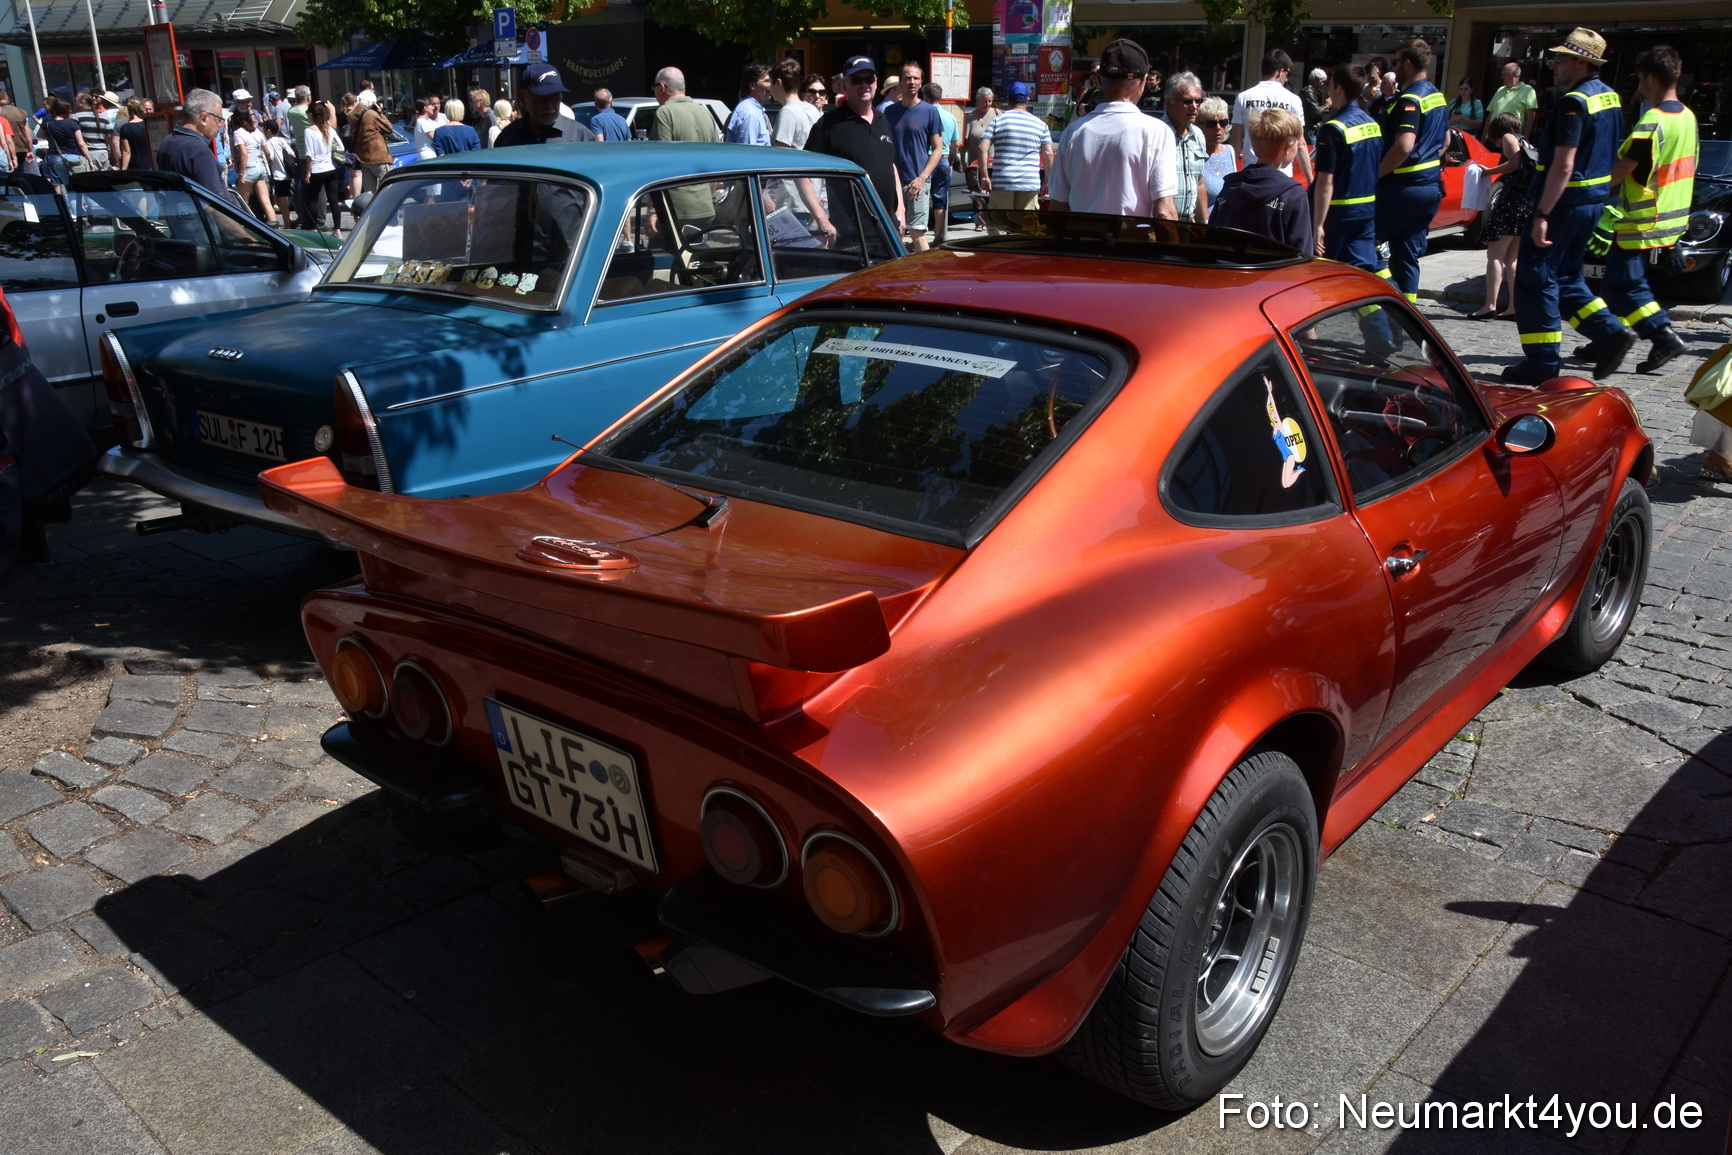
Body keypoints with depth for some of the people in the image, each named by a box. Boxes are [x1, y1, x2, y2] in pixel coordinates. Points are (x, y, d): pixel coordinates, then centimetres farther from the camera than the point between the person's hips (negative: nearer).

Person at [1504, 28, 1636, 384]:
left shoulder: (1574, 102, -17)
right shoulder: (1610, 97, 13)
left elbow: (1564, 165, -23)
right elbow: (1613, 156, 19)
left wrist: (1543, 215, -24)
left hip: (1568, 200, -10)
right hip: (1594, 198, 10)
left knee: (1535, 278, -3)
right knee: (1565, 277, 19)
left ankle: (1542, 362, -1)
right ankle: (1610, 333, 11)